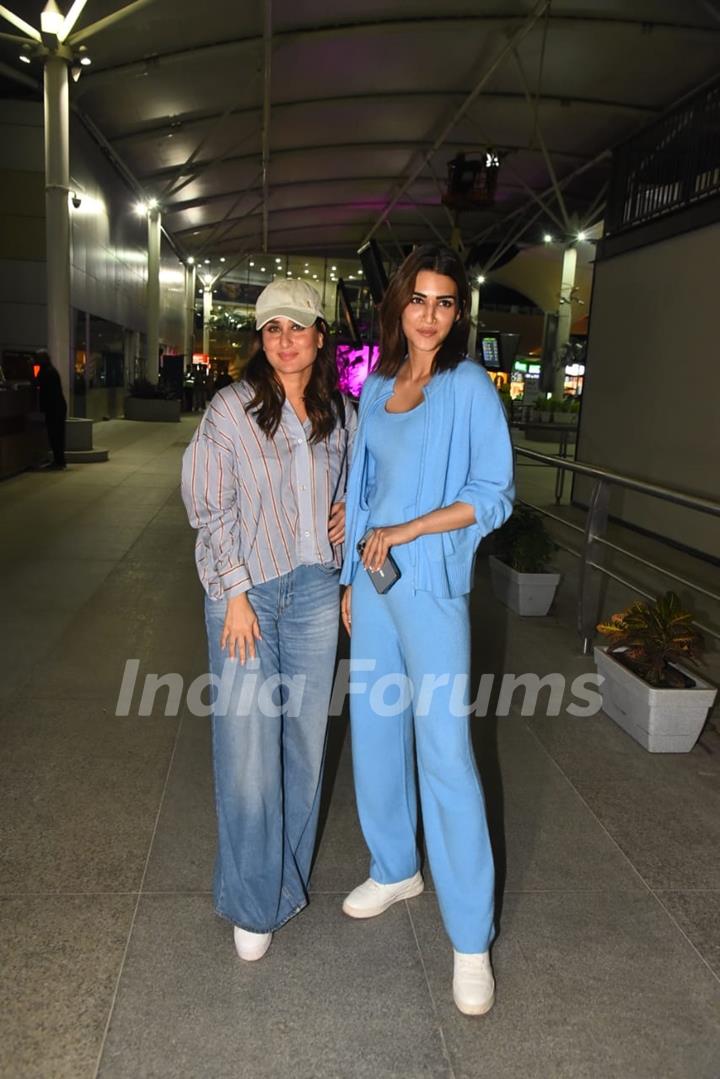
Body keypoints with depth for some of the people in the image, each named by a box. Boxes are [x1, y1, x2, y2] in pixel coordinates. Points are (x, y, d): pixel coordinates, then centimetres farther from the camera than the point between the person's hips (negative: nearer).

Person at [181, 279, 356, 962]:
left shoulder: (339, 414, 7)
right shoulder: (232, 407, -6)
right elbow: (209, 509, -6)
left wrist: (347, 513, 1)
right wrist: (236, 594, -11)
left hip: (314, 588, 4)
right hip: (245, 589, -4)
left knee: (305, 738, 10)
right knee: (248, 744, -2)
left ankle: (289, 880, 31)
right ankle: (252, 903, 18)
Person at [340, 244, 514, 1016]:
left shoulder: (469, 387, -6)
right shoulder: (376, 387, 10)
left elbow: (494, 495, -9)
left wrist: (404, 532, -13)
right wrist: (351, 577, 13)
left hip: (431, 587, -6)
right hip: (371, 581, 6)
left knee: (444, 753, -5)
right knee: (374, 731, 14)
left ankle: (471, 939, 8)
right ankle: (394, 870, 35)